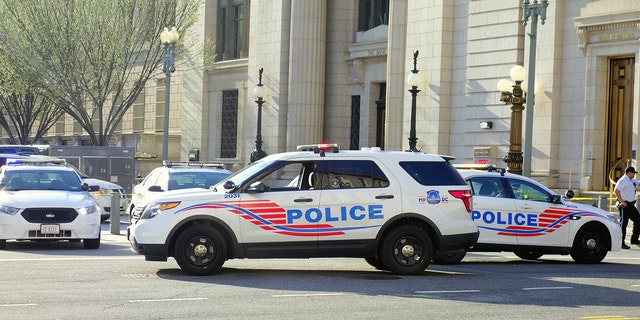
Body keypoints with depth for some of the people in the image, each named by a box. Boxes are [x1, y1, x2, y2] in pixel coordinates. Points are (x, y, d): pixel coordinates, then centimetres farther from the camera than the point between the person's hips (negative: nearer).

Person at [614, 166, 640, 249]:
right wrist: (622, 202, -23)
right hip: (625, 205, -10)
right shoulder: (623, 181, -15)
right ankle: (621, 243, -5)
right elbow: (616, 191, -25)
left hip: (631, 205, 10)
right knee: (623, 223, -8)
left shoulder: (632, 181, 15)